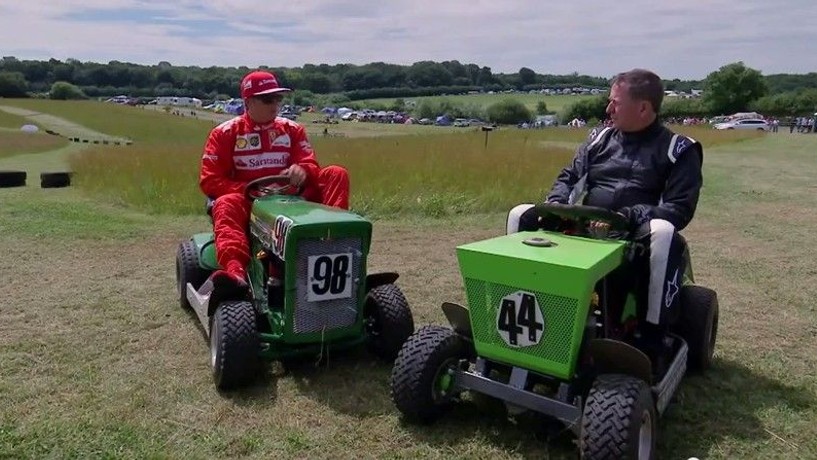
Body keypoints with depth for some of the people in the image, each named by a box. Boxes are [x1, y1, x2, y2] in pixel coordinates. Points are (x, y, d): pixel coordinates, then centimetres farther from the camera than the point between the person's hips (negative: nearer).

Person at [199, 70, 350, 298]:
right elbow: (209, 181, -2)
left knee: (336, 174, -16)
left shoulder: (292, 129, 13)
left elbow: (311, 166, 3)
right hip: (247, 202, -2)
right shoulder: (225, 133, 5)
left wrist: (302, 171, -24)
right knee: (226, 205, -38)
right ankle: (235, 272, -63)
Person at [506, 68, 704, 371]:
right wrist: (556, 205, -12)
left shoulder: (679, 149, 0)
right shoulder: (600, 138, 13)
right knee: (521, 215, -12)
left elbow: (680, 210, -10)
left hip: (635, 235, -4)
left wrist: (626, 218, -25)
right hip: (585, 228, 4)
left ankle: (653, 338, -30)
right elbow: (570, 177, 13)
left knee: (663, 232, -38)